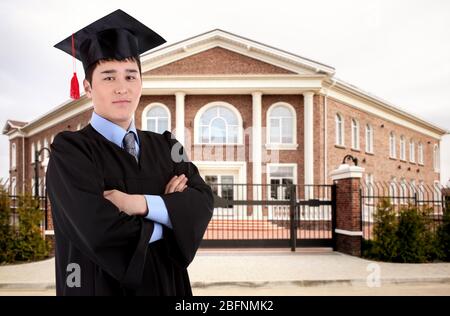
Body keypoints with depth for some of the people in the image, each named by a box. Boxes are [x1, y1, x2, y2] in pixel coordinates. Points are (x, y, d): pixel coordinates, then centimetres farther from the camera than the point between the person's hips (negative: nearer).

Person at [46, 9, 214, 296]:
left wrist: (141, 204, -25)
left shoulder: (166, 146, 1)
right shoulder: (70, 149, -13)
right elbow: (98, 230, -26)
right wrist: (170, 211, -13)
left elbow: (202, 202, -11)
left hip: (167, 283, 5)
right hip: (101, 285, -4)